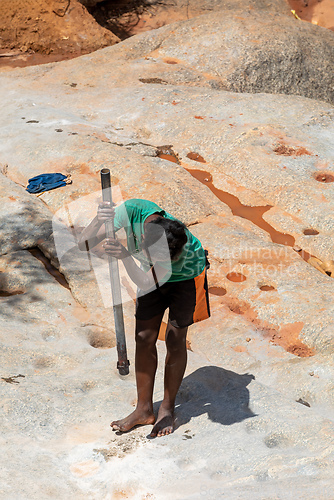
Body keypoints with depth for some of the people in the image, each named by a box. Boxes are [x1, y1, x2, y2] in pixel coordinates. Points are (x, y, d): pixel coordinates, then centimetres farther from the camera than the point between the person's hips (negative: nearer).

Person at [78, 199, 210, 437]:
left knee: (175, 340, -2)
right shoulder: (132, 211, -34)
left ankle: (168, 408, 15)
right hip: (154, 275, 4)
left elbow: (147, 282, -41)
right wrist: (99, 220, -49)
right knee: (144, 338, 1)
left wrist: (126, 257, -57)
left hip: (186, 275, -4)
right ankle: (144, 409, 13)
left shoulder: (180, 245, -42)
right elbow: (84, 244, -29)